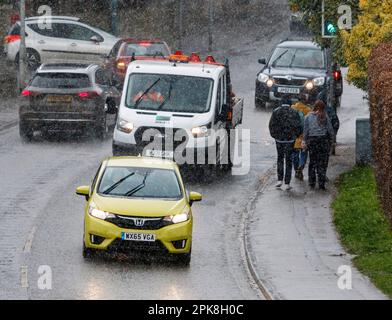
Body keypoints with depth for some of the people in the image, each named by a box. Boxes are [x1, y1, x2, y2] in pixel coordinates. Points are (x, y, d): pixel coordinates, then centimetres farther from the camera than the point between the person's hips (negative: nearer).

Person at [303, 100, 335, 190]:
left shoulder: (308, 117, 1)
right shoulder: (325, 117, -4)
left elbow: (305, 130, 3)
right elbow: (330, 130, -1)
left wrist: (305, 141, 10)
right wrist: (331, 140, 10)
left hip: (312, 140, 2)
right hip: (323, 140, -2)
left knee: (312, 162, 13)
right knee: (322, 163, 1)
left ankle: (312, 183, 15)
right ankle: (321, 183, -3)